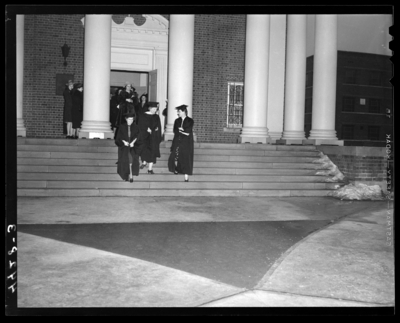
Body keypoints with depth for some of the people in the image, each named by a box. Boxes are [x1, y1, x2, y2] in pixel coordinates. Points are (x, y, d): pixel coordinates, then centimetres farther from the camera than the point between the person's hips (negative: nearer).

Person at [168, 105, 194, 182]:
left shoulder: (190, 121, -2)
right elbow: (175, 131, 2)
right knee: (175, 157, -6)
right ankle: (176, 169, 21)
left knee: (186, 160, -5)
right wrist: (183, 131, -9)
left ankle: (186, 177, -2)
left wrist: (179, 130, -2)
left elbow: (188, 132, -11)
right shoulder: (177, 121, 12)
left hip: (186, 143, -4)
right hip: (177, 142, 4)